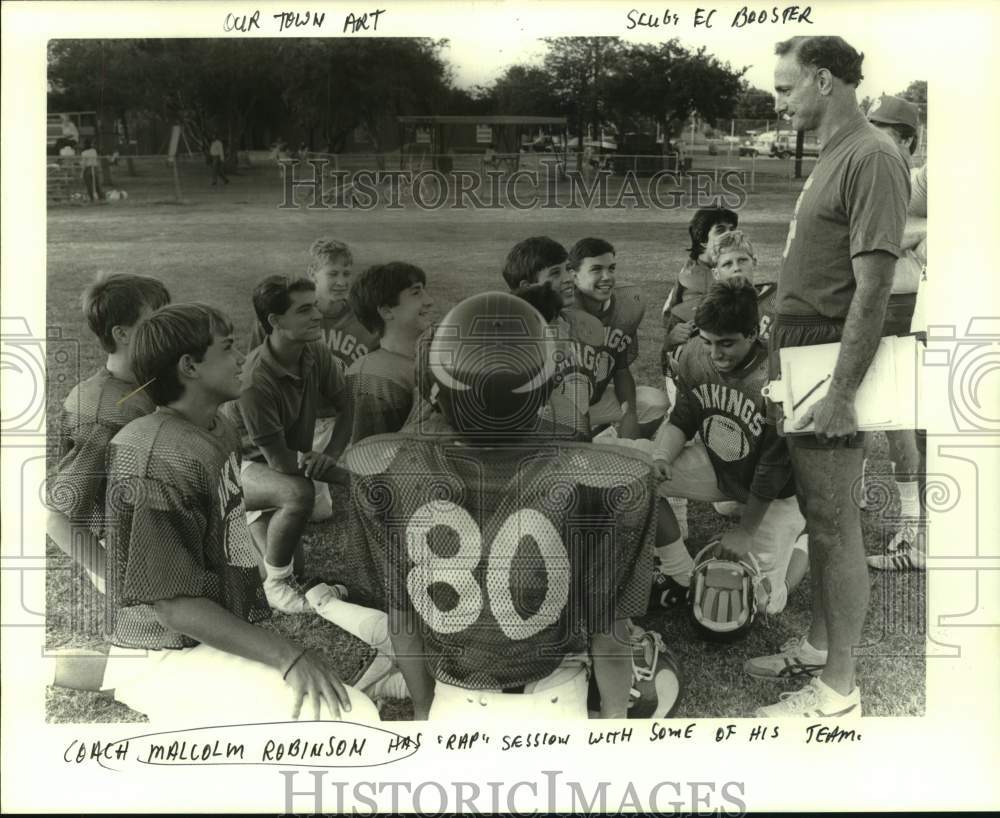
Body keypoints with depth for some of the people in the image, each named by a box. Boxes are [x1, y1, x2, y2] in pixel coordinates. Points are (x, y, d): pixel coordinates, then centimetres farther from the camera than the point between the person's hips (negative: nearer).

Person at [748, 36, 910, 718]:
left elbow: (873, 289, -21)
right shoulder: (833, 156, 13)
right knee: (818, 515, 18)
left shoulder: (873, 158, -16)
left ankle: (838, 691, 11)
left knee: (835, 525, -1)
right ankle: (819, 644, 34)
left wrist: (840, 395, -23)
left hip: (832, 377, -9)